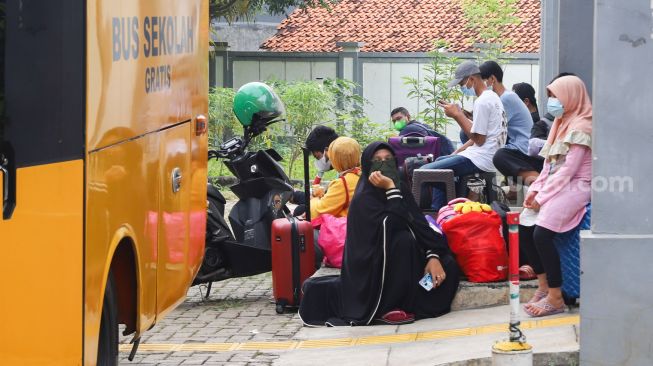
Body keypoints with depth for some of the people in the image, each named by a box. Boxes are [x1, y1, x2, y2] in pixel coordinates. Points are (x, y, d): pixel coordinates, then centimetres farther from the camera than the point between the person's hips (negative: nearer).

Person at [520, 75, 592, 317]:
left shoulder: (580, 128, -13)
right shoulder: (561, 123, 17)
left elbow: (567, 171, -18)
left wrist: (542, 197, -16)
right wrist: (535, 190, 2)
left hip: (575, 187, -10)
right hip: (556, 186, 10)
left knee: (541, 233, -26)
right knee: (524, 228, -3)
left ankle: (555, 298, -20)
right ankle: (544, 286, 5)